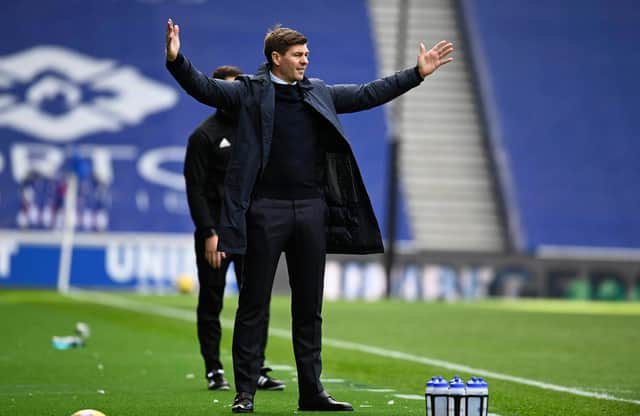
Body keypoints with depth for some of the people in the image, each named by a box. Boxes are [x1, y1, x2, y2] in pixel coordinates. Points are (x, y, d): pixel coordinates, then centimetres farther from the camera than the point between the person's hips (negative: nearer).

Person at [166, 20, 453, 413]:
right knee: (254, 306, 1)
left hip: (311, 210, 5)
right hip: (266, 211, -4)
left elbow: (367, 94, 21)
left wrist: (417, 73, 19)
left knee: (309, 307, 9)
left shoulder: (319, 93, 14)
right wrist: (176, 60, -28)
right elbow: (204, 87, -11)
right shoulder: (250, 92, 0)